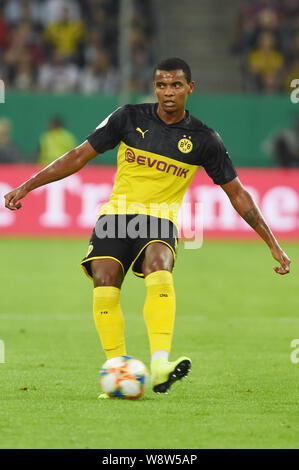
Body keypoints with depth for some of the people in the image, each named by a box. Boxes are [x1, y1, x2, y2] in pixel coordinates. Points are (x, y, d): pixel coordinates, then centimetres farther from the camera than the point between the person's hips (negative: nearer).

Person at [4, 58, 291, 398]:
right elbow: (80, 155, 8)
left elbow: (237, 194, 9)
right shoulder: (130, 118, 3)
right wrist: (26, 187, 5)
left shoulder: (203, 140, 3)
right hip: (116, 214, 1)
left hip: (159, 221, -1)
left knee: (159, 268, -34)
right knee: (105, 283, -24)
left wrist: (273, 245, 7)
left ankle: (159, 364, -47)